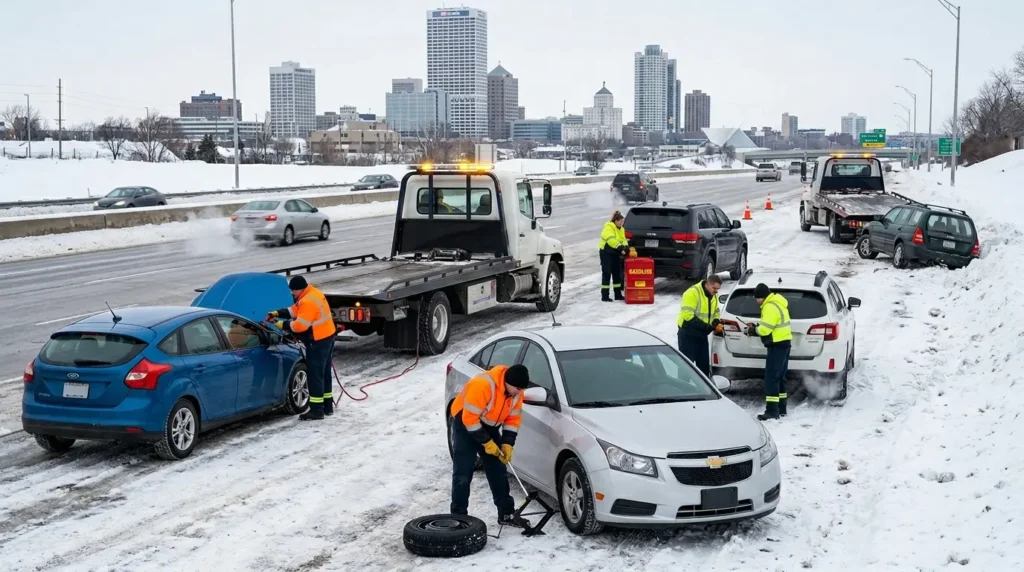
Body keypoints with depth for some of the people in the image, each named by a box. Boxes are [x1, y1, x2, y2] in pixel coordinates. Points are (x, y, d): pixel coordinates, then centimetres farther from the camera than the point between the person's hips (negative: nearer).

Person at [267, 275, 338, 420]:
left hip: (318, 341, -11)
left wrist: (283, 325, -11)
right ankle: (327, 405, 25)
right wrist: (278, 313, 7)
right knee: (324, 372, 17)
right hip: (327, 337, 11)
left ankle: (316, 409, -6)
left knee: (314, 374, -7)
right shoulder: (313, 294, 10)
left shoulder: (308, 301, -23)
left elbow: (300, 325, -23)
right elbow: (295, 310, 17)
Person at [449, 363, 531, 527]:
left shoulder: (516, 391, -11)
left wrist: (507, 444, -10)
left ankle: (506, 513, 15)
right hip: (465, 423, -7)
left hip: (489, 427, 7)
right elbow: (470, 418, -31)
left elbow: (514, 418, 0)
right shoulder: (482, 385, -34)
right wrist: (486, 442, -25)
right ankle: (458, 516, -2)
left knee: (499, 470, 7)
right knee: (463, 473, -9)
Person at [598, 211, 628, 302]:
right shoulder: (608, 227, -15)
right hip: (606, 252, -8)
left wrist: (626, 247, -13)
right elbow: (611, 240, -28)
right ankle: (605, 296, -5)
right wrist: (620, 248, -33)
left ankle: (618, 295, 19)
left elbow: (623, 240, 8)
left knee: (617, 273, 10)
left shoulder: (621, 229, 13)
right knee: (606, 273, -8)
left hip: (615, 253, 8)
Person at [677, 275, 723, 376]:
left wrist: (717, 324, -2)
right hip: (688, 334, -8)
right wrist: (707, 326, -26)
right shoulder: (692, 293, -19)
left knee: (704, 364, 11)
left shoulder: (713, 296, 8)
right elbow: (688, 315, -26)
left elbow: (715, 313, 21)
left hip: (702, 334, 8)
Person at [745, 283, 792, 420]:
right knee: (779, 377, 16)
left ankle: (772, 411, -14)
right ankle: (781, 409, 23)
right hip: (784, 343, 11)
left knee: (771, 377, -11)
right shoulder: (777, 303, 16)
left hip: (777, 345, -11)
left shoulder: (770, 307, -18)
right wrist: (756, 328, 8)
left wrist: (754, 330, -4)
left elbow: (765, 329, -21)